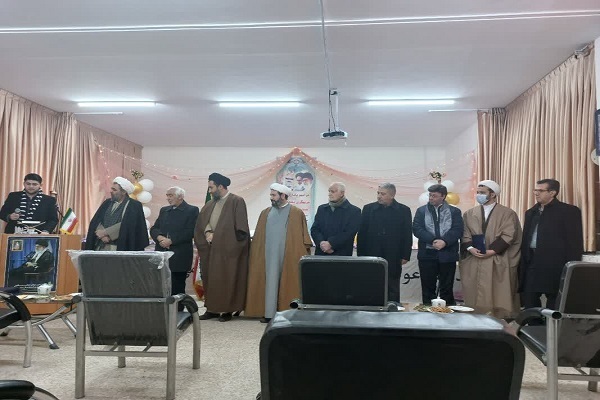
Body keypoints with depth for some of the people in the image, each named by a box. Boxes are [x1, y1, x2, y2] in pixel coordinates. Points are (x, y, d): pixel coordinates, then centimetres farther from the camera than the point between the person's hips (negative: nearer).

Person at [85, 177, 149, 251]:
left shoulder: (135, 206, -3)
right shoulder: (107, 203, 14)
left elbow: (125, 225, -14)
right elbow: (95, 222, 7)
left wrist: (105, 232, -12)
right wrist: (102, 235, -10)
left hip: (120, 247, -4)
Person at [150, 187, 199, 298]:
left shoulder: (192, 210, -1)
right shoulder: (164, 210, 19)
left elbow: (190, 232, -11)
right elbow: (154, 229, 13)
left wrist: (171, 240, -16)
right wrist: (160, 237, -9)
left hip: (179, 257, -5)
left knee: (177, 289, 0)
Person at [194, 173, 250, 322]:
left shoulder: (237, 201, -9)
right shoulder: (211, 203, 12)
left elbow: (240, 228, -13)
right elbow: (202, 220, 13)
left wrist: (218, 236, -9)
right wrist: (208, 232, -7)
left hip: (228, 249, -7)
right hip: (211, 248, 7)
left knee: (227, 279, 0)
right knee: (211, 278, 9)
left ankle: (227, 310, 10)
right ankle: (212, 308, 18)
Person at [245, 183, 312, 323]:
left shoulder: (297, 213, 0)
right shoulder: (266, 213, 10)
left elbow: (303, 237, -1)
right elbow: (258, 237, 12)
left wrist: (304, 256, -6)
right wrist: (255, 254, 7)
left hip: (288, 256, -2)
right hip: (269, 255, 3)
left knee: (287, 283, 3)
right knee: (270, 282, 2)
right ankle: (269, 313, 7)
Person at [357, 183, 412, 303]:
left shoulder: (404, 211, 2)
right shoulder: (368, 209, 4)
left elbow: (407, 235, 3)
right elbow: (361, 233, 4)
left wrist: (405, 256, -2)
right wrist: (361, 255, 0)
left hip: (393, 259, -1)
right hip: (372, 256, 1)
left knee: (393, 290, 8)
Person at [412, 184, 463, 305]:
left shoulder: (454, 211, 7)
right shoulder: (421, 210, 7)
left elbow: (458, 230, -4)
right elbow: (417, 229, -4)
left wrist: (444, 241, -20)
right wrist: (433, 240, -17)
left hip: (447, 254, 0)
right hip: (427, 254, 1)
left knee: (447, 288, 6)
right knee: (428, 287, 6)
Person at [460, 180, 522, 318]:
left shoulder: (508, 214, 2)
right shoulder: (469, 214, 12)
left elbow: (508, 236, -7)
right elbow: (465, 235, 6)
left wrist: (492, 250, -17)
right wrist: (471, 248, -13)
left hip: (498, 262, -3)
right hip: (473, 262, 3)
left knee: (498, 296, 0)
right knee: (475, 294, 4)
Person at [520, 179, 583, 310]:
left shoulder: (569, 211, -3)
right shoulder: (531, 212, 16)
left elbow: (575, 242, -7)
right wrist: (523, 263, 9)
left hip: (555, 265, -6)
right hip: (532, 262, 6)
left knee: (554, 305, 4)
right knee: (528, 301, 8)